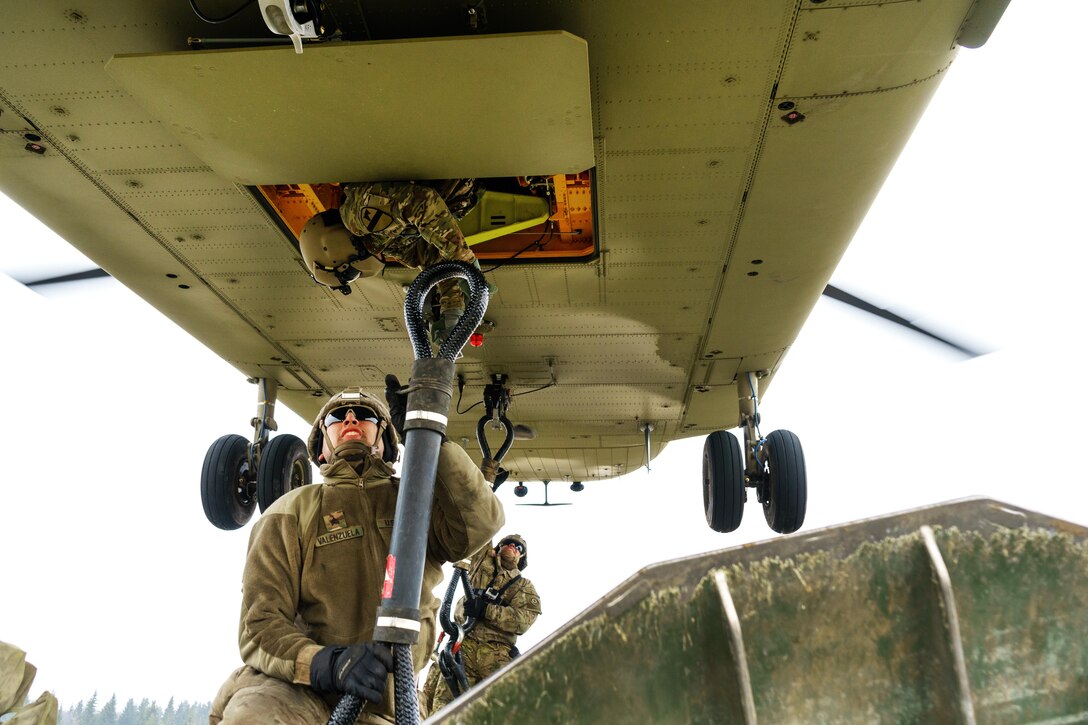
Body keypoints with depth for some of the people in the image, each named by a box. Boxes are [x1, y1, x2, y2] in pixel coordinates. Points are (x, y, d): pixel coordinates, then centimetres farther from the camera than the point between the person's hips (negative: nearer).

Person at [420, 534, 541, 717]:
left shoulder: (524, 586, 19)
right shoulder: (483, 562, 24)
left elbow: (523, 620, 0)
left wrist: (486, 610, -11)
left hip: (498, 655, 0)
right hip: (464, 644, 0)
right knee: (445, 703, -18)